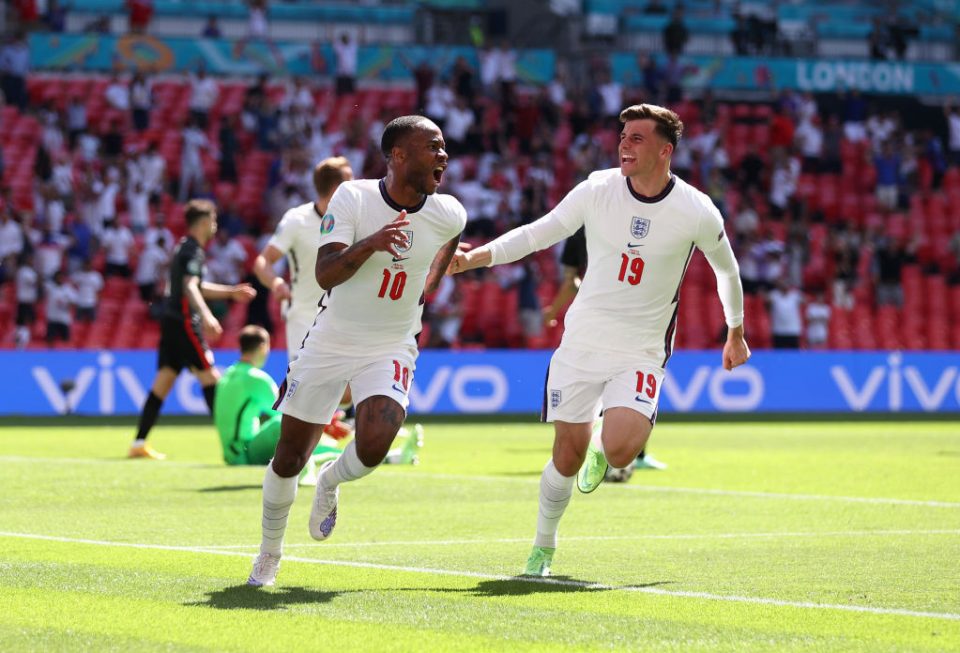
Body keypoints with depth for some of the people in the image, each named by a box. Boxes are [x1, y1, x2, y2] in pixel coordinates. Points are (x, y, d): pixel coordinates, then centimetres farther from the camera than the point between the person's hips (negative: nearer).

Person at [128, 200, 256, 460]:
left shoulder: (184, 247, 20)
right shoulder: (193, 251, -11)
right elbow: (189, 287, -25)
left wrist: (231, 292, 32)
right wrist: (207, 316, -38)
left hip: (171, 320, 9)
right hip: (184, 321, -9)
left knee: (164, 380, 7)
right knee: (209, 375, -6)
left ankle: (139, 443, 4)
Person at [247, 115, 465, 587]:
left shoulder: (448, 215, -8)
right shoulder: (353, 198, -16)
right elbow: (324, 275, -25)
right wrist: (370, 243, -39)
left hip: (390, 349, 1)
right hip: (329, 345, -1)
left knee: (373, 447, -24)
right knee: (288, 459, 6)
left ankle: (331, 482, 12)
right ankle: (269, 552, 30)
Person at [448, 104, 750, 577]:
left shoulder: (697, 213, -9)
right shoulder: (597, 191, -7)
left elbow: (726, 268, 9)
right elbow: (538, 233, 3)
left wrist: (735, 334, 21)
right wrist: (475, 257, -10)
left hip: (641, 351, -1)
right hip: (581, 342, 2)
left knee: (619, 451, -22)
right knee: (568, 454, 0)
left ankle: (602, 454, 17)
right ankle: (543, 546, 24)